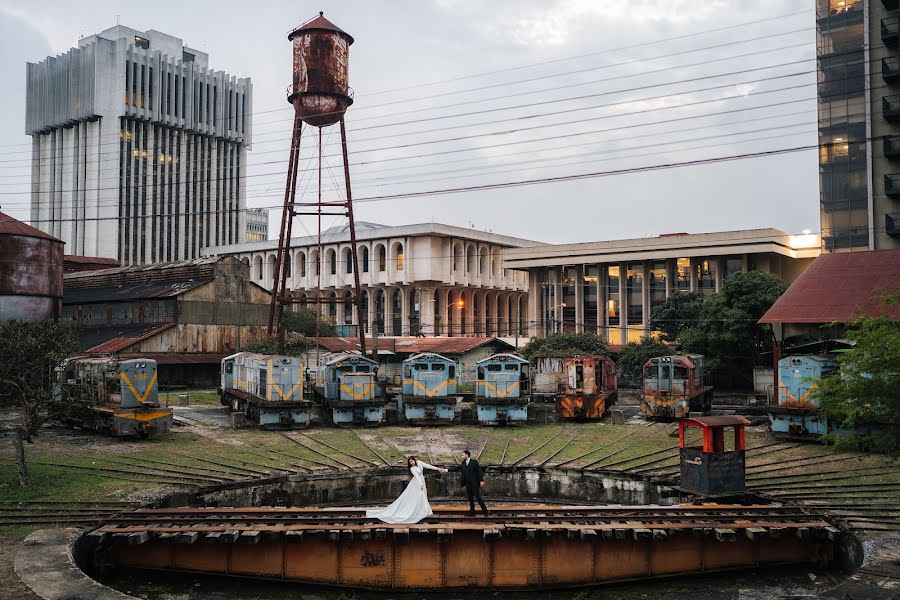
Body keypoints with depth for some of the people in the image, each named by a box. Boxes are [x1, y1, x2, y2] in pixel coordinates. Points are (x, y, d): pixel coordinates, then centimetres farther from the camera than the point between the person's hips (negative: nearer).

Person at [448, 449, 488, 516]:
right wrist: (446, 470, -1)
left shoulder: (474, 462, -8)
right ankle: (472, 511, 15)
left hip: (475, 483, -6)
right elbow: (456, 468, 6)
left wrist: (481, 480, -15)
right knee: (470, 498, 8)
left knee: (477, 497, -6)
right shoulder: (463, 463, 10)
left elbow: (479, 471, -10)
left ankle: (484, 510, 5)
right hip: (468, 484, 6)